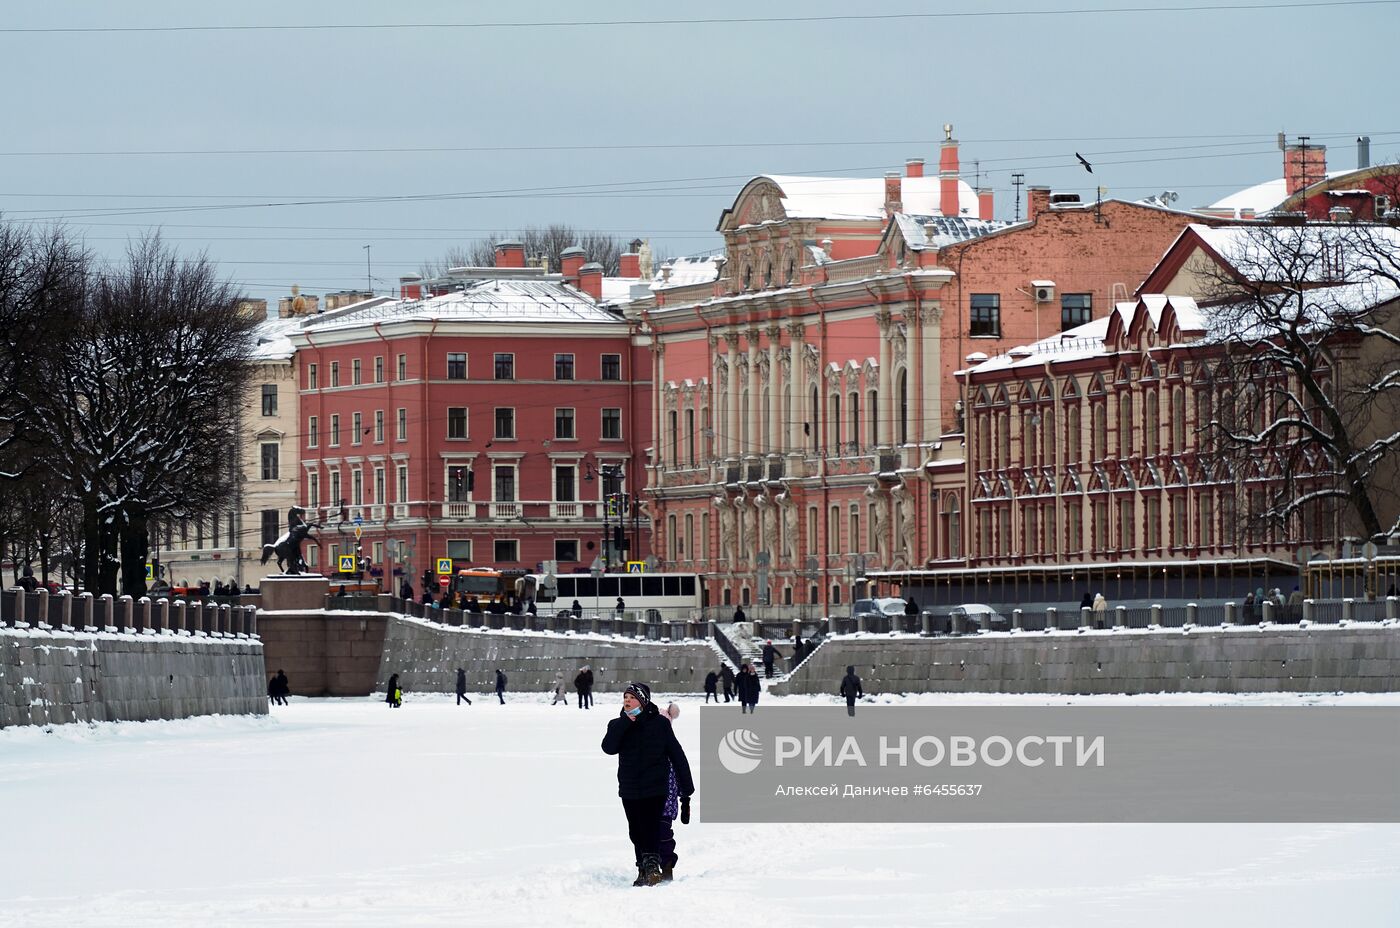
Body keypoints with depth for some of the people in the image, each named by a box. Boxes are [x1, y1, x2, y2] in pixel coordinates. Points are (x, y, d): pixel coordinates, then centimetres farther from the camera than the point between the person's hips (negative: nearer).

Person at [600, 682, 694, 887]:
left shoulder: (660, 724, -4)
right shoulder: (619, 726, 5)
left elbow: (677, 755, -1)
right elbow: (609, 748, -13)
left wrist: (686, 788, -2)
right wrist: (624, 723, -19)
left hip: (655, 788, -4)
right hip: (629, 789, 4)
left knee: (650, 830, -14)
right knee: (636, 833, 11)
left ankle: (652, 868, -17)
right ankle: (643, 870, 22)